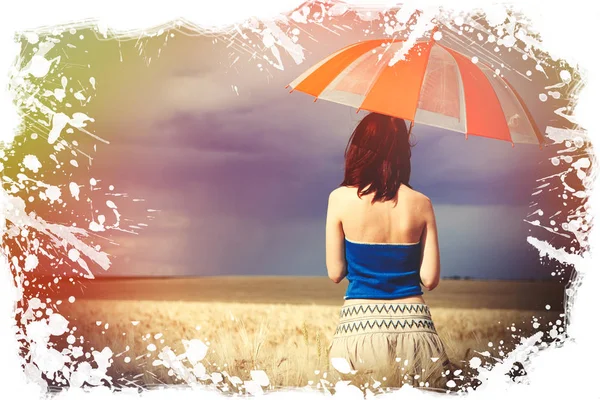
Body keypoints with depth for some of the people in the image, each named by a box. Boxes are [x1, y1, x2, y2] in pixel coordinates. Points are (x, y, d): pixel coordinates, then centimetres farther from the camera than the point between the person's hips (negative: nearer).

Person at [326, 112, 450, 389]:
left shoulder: (341, 199, -2)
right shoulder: (421, 204, 2)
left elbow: (335, 273, 3)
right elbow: (430, 279, 4)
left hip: (360, 326, -1)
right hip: (414, 327, 2)